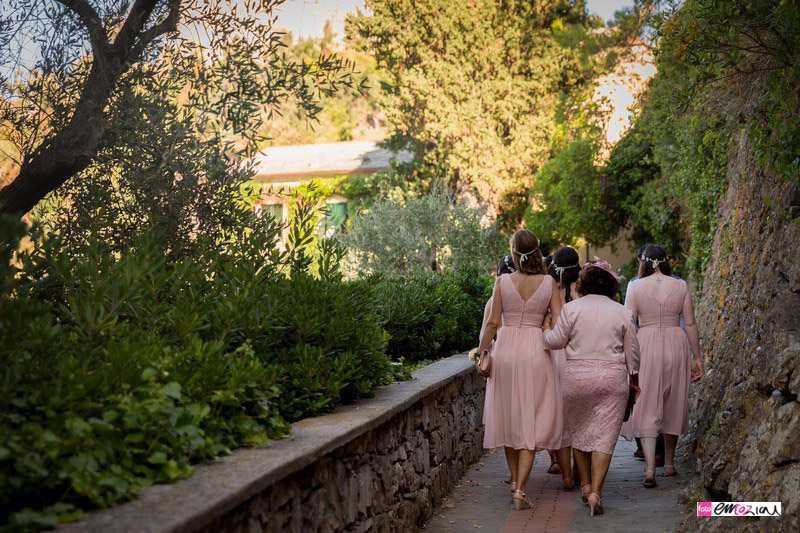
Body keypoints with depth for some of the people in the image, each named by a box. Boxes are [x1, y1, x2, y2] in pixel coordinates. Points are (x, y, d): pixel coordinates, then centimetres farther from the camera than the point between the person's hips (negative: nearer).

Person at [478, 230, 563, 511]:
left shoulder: (502, 282, -4)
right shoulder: (549, 283, -3)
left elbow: (493, 322, -4)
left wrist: (482, 351, 8)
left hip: (505, 350, 1)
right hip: (535, 351, -1)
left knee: (508, 416, 15)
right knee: (531, 421, 3)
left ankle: (515, 480, 26)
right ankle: (520, 488, -6)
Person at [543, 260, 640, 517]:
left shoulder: (571, 308, -4)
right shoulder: (623, 312, 2)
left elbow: (555, 341, 0)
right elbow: (632, 352, 7)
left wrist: (542, 330, 19)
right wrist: (634, 378, 21)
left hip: (577, 377, 0)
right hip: (613, 378, 0)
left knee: (579, 430, 17)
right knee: (604, 435, 0)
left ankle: (586, 485, 25)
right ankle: (596, 492, -9)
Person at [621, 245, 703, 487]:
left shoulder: (636, 287, -3)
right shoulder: (680, 286, 2)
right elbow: (690, 324, 2)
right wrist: (696, 357, 9)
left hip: (646, 347, -2)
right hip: (676, 345, 2)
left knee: (646, 408, 1)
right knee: (672, 406, 16)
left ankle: (650, 468, -11)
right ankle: (669, 464, 29)